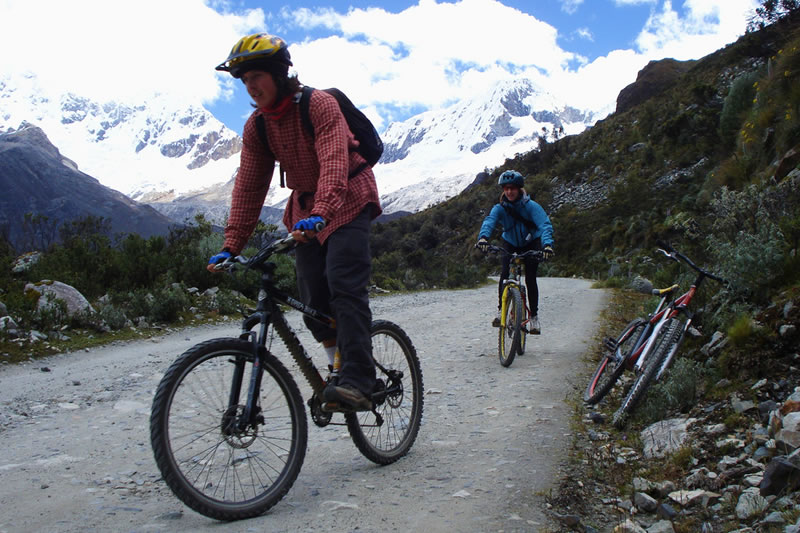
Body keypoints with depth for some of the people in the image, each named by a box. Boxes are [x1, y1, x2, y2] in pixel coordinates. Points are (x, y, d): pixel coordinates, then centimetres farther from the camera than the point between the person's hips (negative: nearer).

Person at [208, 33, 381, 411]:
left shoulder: (319, 104, -18)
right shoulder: (256, 127, 0)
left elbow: (334, 163, -31)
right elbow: (248, 187, -2)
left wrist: (321, 212, -48)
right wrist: (231, 246, -11)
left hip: (347, 200, -6)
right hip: (304, 208, 6)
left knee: (345, 286, -22)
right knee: (313, 302, -1)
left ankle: (357, 382, -24)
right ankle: (341, 367, 17)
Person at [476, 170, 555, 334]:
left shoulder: (531, 206, -25)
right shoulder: (500, 208, -20)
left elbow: (545, 224, -38)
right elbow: (489, 221, -39)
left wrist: (547, 244, -57)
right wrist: (483, 237, -61)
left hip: (531, 244, -1)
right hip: (511, 245, 2)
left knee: (530, 279, -9)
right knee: (504, 274, -18)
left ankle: (534, 316, 4)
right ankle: (501, 311, -4)